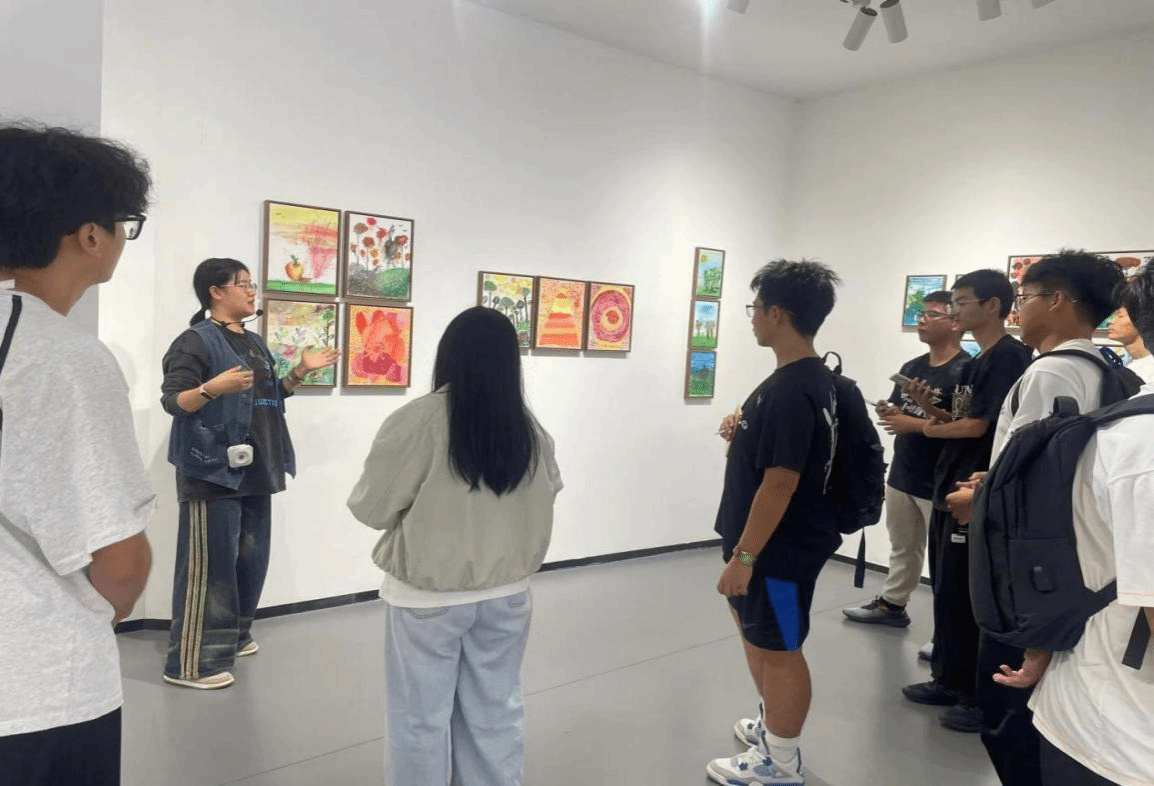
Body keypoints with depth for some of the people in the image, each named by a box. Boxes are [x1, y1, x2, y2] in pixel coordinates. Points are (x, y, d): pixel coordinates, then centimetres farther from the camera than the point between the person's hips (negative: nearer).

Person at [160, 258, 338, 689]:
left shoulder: (253, 342, 16)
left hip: (255, 469, 9)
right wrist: (214, 387, -33)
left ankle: (231, 636, 29)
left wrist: (301, 370, 11)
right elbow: (172, 401, -16)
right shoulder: (196, 341, -9)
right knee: (209, 564, -7)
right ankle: (191, 662, 2)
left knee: (251, 557, 13)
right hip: (213, 470, -8)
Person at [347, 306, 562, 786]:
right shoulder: (531, 431, -4)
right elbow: (539, 510, 6)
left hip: (427, 596, -4)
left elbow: (372, 507, -9)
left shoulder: (416, 421, -17)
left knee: (421, 719, 12)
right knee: (495, 713, 18)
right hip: (505, 594, 4)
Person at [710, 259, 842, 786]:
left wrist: (743, 556, -21)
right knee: (753, 628, 25)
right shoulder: (809, 378, 7)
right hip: (769, 539, 10)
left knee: (778, 649, 6)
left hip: (781, 546, -10)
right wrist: (742, 434, 2)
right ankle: (772, 724, 43)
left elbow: (780, 484, -26)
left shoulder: (791, 390, -26)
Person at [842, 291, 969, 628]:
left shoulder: (965, 371, -14)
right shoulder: (911, 367, 12)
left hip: (940, 483, -8)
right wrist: (888, 413, -4)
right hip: (902, 474, 8)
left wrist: (915, 425, -22)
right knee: (902, 547, 21)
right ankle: (891, 604, 34)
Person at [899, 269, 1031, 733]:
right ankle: (948, 679, 27)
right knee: (946, 592, 15)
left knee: (969, 597, -1)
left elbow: (978, 426, -19)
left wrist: (932, 429, -2)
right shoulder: (977, 361, 16)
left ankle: (983, 695, 12)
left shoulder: (1010, 355, -13)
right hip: (949, 492, 9)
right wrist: (928, 406, -1)